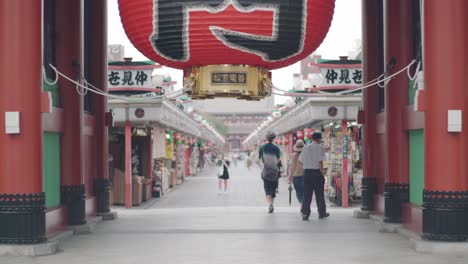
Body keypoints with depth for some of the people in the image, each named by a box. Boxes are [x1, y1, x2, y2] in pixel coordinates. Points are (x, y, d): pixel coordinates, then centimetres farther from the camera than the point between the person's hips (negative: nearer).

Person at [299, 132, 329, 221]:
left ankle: (305, 214, -1)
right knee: (319, 194, 7)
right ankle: (322, 213, 16)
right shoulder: (319, 148, -7)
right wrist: (322, 174, -8)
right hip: (316, 171, -4)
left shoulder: (306, 147, 9)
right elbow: (320, 162, -12)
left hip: (307, 171, 4)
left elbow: (300, 160, 10)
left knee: (307, 194, 4)